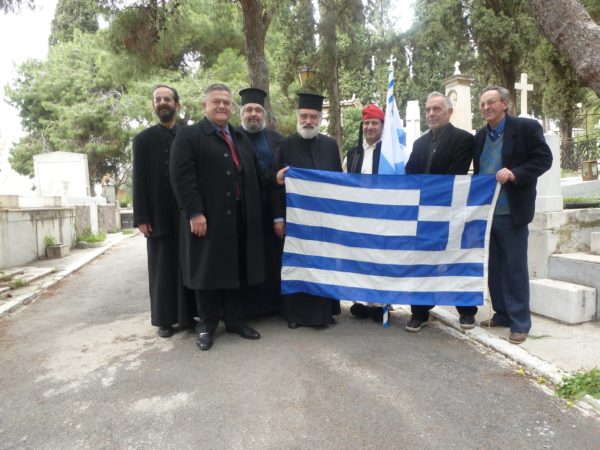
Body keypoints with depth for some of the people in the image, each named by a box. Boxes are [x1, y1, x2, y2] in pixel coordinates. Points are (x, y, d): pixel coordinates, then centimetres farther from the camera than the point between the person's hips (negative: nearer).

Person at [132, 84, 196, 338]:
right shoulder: (143, 139, 7)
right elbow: (139, 181, 1)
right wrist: (141, 217, -7)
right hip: (158, 215, 0)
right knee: (162, 268, 5)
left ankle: (187, 315, 16)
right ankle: (164, 320, 14)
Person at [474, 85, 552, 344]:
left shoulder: (527, 127, -4)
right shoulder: (480, 136, 14)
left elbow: (544, 158, -8)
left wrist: (514, 173, -23)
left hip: (511, 212, -6)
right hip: (486, 212, 6)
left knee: (515, 267, -1)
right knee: (494, 267, 12)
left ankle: (520, 322, 10)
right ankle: (502, 313, 25)